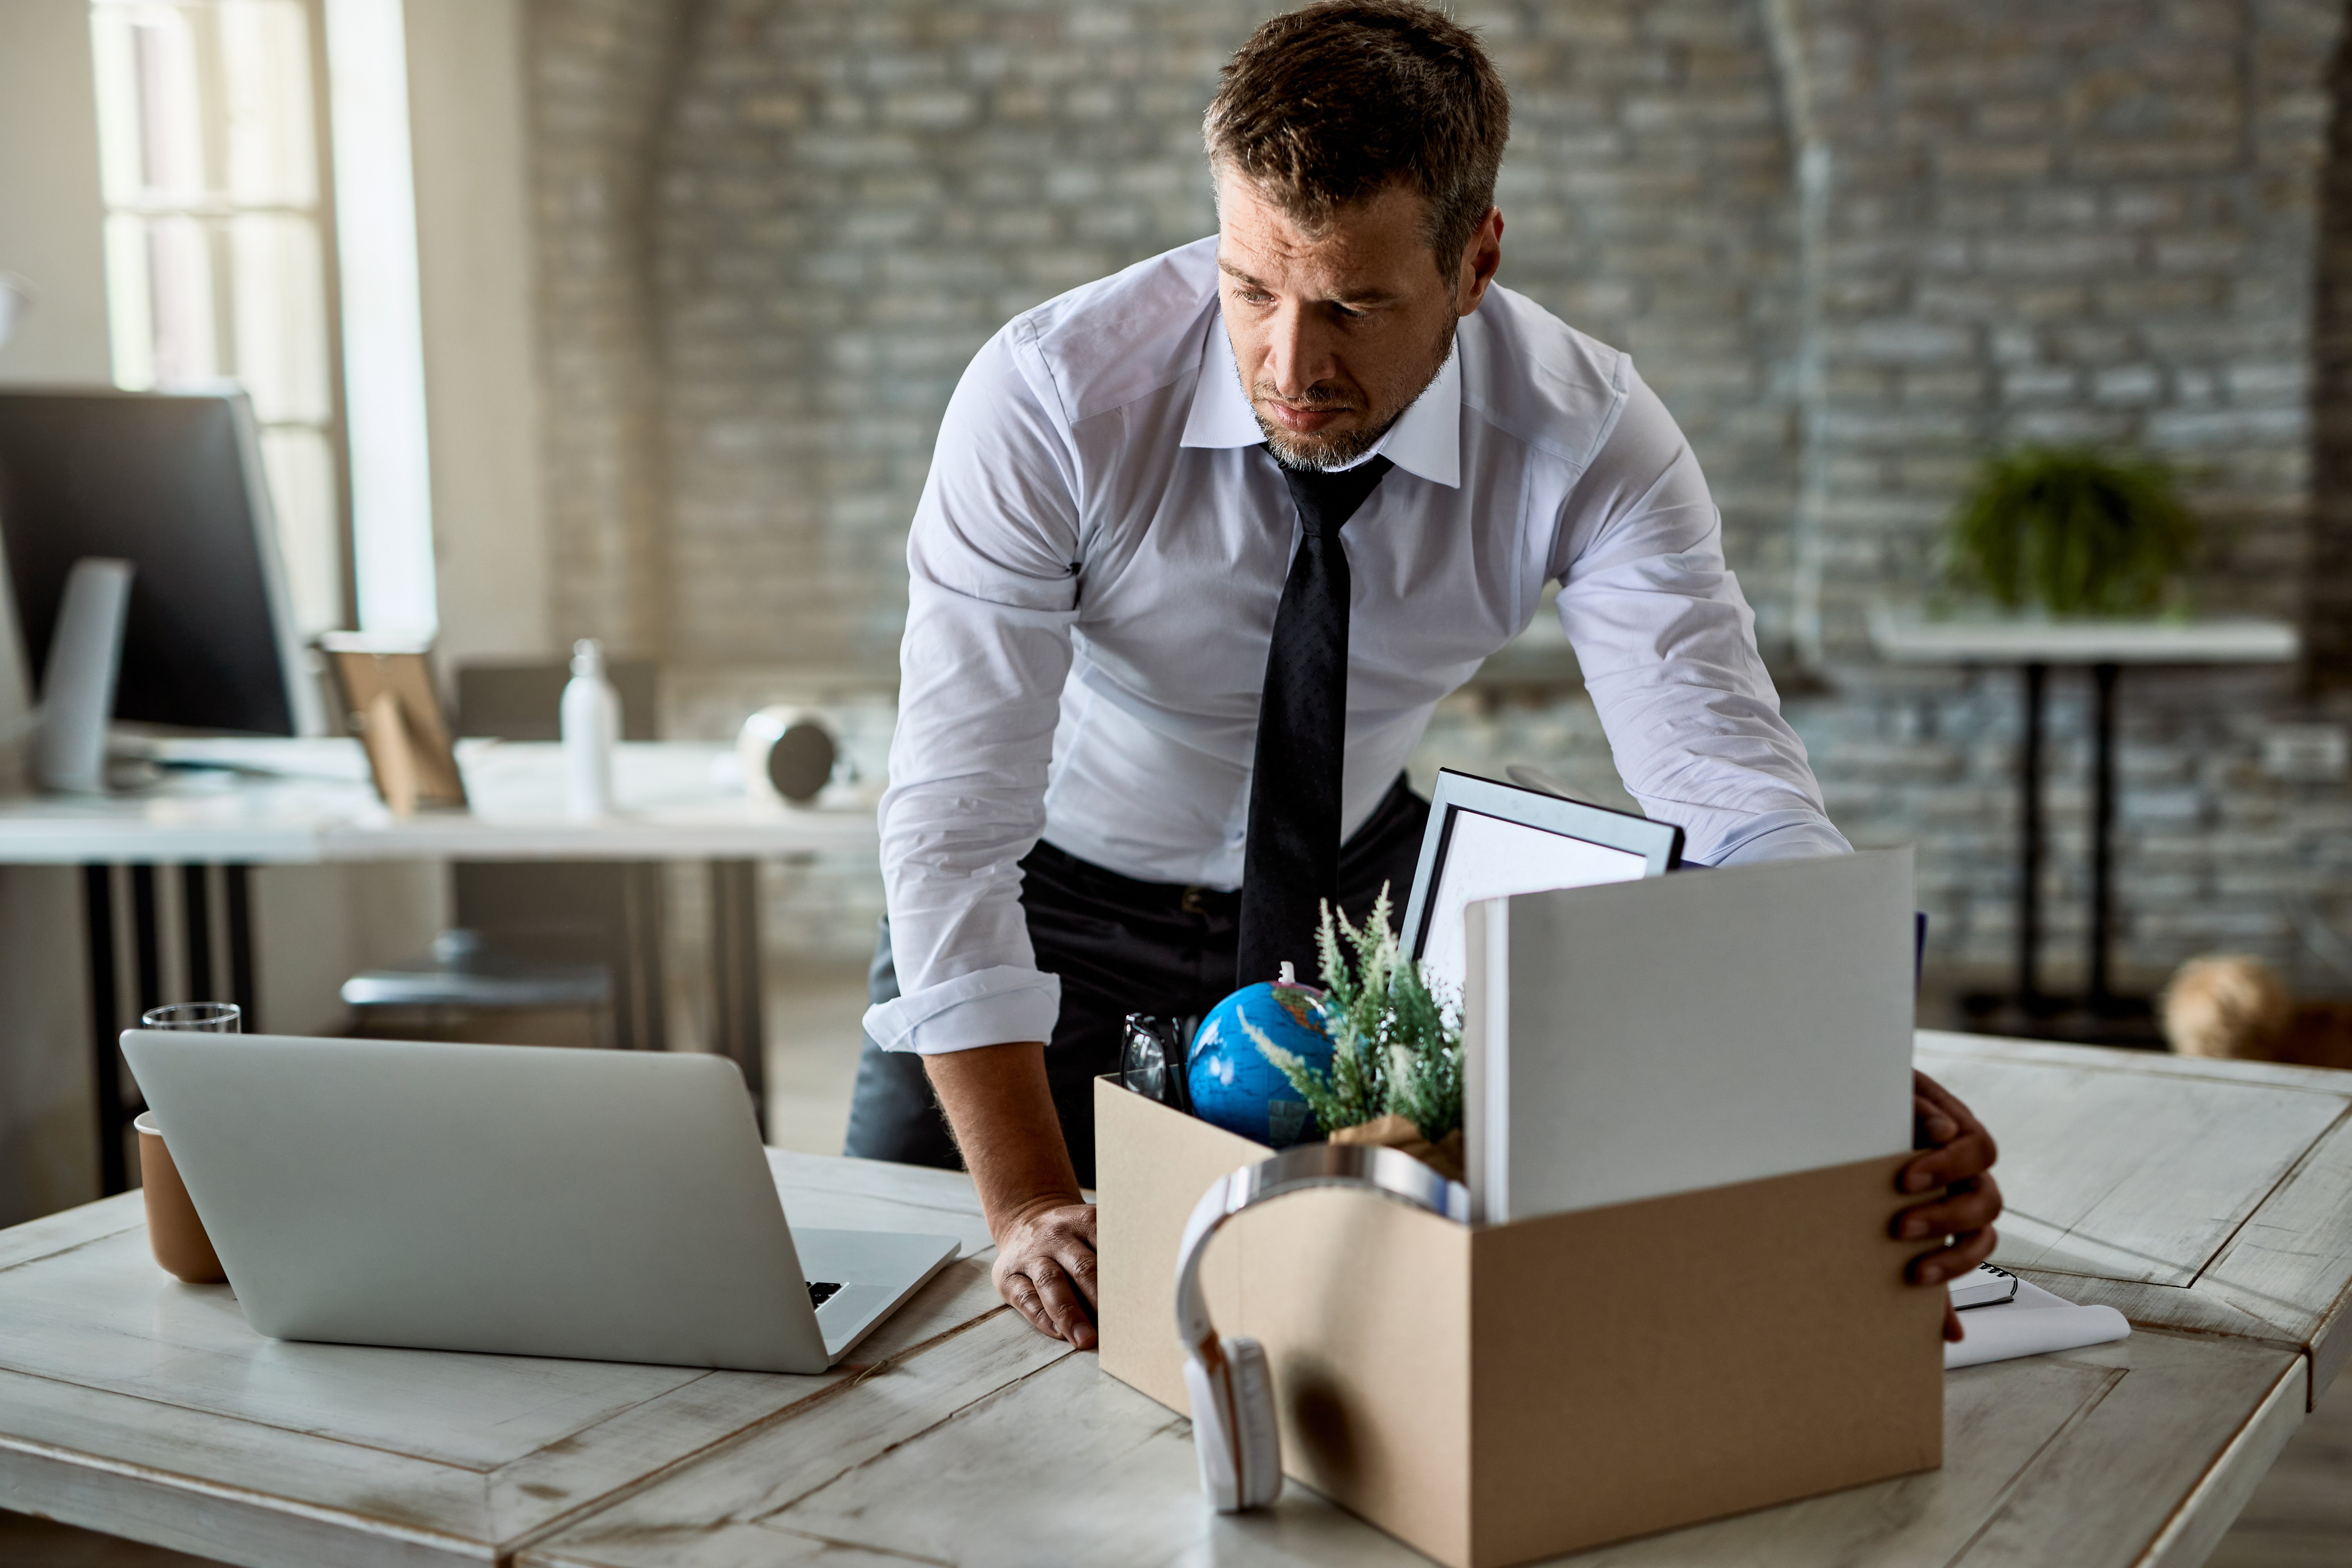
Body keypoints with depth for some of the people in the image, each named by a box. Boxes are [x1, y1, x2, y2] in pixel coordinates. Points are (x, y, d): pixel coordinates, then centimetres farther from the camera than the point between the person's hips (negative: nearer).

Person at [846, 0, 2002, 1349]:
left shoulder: (1590, 441, -27)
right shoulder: (1053, 393, -32)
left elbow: (1735, 799, -33)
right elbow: (957, 815, -33)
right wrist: (1030, 1204, -42)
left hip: (1356, 887, 2)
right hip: (1057, 897, -1)